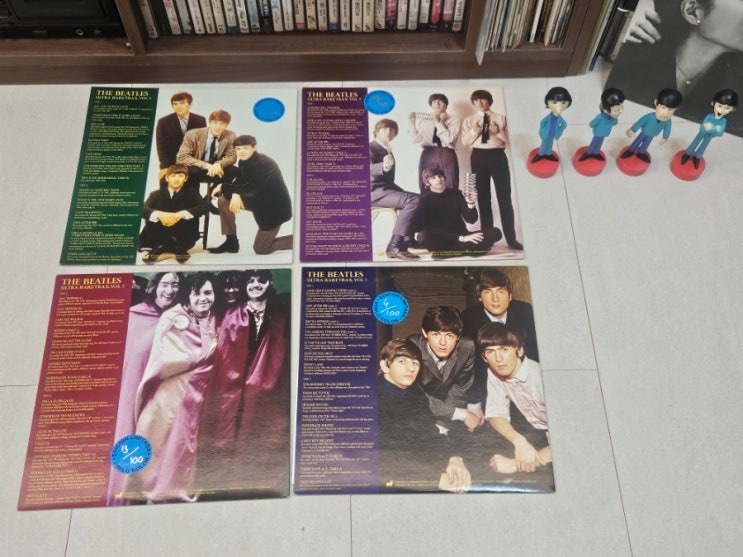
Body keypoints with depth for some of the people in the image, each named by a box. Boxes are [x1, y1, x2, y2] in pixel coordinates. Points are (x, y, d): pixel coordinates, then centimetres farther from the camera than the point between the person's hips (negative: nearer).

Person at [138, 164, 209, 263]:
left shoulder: (190, 193, 3)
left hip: (183, 239, 0)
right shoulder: (156, 194, 4)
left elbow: (204, 207, -17)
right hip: (161, 238, 1)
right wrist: (159, 214, -36)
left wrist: (181, 214, -33)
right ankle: (175, 250, -18)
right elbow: (142, 209, -13)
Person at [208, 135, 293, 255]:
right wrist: (235, 194, -23)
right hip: (258, 200, 8)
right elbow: (240, 183, 0)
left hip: (274, 207, -8)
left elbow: (253, 188, -32)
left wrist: (223, 187, -29)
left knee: (260, 249, -2)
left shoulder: (264, 163, -25)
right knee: (223, 200, -4)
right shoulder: (243, 162, 1)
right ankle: (231, 242, 7)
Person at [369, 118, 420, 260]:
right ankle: (395, 247, -28)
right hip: (373, 191, -9)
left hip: (386, 189, 9)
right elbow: (368, 168, -28)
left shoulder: (388, 151, 20)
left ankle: (406, 242, -6)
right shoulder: (369, 148, -7)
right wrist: (383, 166, -47)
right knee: (413, 201, -25)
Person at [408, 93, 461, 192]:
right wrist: (412, 123, -7)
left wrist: (438, 122, -11)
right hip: (428, 155, 2)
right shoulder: (423, 120, 10)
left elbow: (449, 139, -11)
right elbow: (416, 140, 3)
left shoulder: (454, 121, 5)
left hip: (447, 156, -1)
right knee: (426, 189, 4)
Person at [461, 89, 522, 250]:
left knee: (504, 197, -4)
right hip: (478, 157, 1)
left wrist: (498, 132, -13)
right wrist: (474, 131, -13)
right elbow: (465, 141, 4)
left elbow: (508, 140, 5)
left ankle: (511, 238, -1)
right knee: (483, 198, 4)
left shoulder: (501, 118, 10)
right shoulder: (469, 120, 13)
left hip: (498, 156, -1)